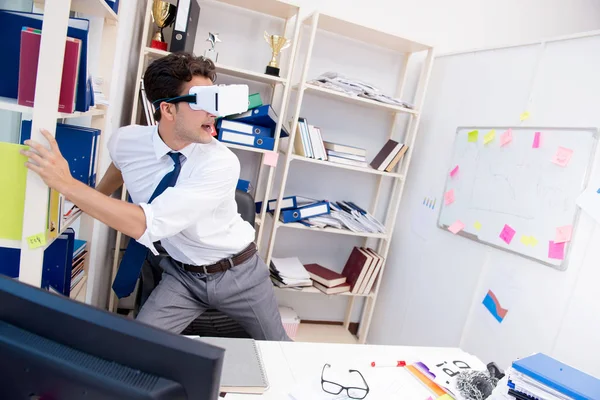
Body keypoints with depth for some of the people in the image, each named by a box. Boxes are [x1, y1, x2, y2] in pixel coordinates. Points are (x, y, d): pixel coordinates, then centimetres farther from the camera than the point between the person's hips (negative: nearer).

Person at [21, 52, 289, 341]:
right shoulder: (126, 141, -13)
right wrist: (94, 197, 13)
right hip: (182, 274, 3)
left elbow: (146, 225, -36)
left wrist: (67, 185, -35)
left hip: (237, 272, -2)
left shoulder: (221, 162, -29)